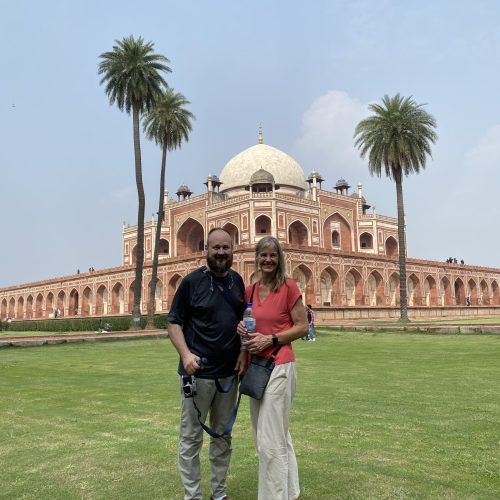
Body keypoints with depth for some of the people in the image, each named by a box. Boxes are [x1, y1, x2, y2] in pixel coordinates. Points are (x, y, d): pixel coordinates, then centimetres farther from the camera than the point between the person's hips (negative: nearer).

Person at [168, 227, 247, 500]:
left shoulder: (237, 281, 6)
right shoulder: (192, 281, -8)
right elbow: (174, 323, -7)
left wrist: (244, 351, -1)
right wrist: (185, 353, -22)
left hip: (229, 372, 5)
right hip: (198, 372, -5)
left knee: (223, 435, 16)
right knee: (191, 438, 5)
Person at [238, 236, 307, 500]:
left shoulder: (288, 286, -9)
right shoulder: (250, 291, 8)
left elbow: (302, 327, -8)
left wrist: (270, 339, -16)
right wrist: (242, 328, -1)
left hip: (279, 367, -7)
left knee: (270, 441, -5)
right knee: (278, 435, 20)